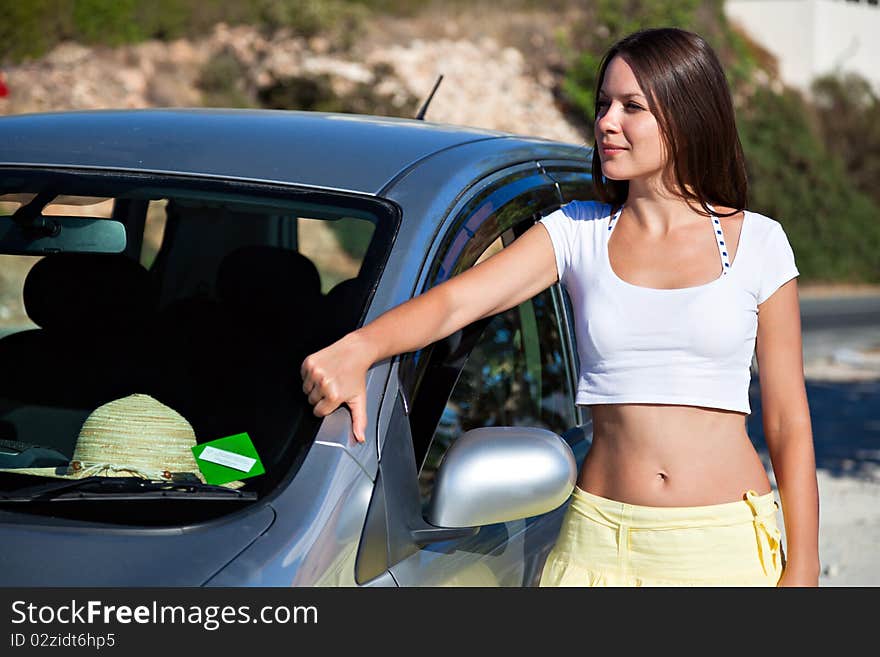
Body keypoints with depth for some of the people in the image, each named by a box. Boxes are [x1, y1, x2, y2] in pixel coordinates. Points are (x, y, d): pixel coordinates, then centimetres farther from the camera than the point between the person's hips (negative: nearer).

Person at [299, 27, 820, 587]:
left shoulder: (757, 243, 1)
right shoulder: (578, 232, 5)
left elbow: (788, 420, 3)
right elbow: (453, 301, -10)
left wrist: (802, 569, -1)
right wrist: (356, 350, -29)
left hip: (726, 549, -1)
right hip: (601, 544, 1)